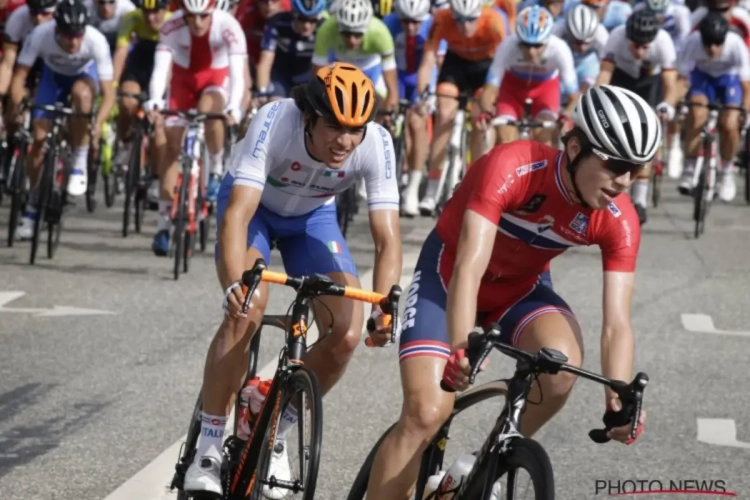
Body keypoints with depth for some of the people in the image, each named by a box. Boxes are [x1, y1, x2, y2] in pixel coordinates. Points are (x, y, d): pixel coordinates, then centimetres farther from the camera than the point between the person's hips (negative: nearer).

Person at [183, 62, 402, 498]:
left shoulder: (376, 143, -31)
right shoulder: (276, 122, -38)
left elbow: (388, 237, -32)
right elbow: (238, 213, -45)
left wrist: (384, 307, -48)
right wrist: (235, 283, -61)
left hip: (313, 216, 3)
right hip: (255, 204, -3)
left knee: (347, 335, -13)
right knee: (248, 309, -29)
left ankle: (275, 432, 11)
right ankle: (208, 446, -16)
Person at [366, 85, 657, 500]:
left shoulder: (619, 221, -21)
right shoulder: (511, 168, -33)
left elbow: (616, 322, -23)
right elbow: (468, 268, -40)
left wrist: (620, 399, -41)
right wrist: (461, 350, -56)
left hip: (522, 288, 3)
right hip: (449, 277, -3)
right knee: (425, 413, -18)